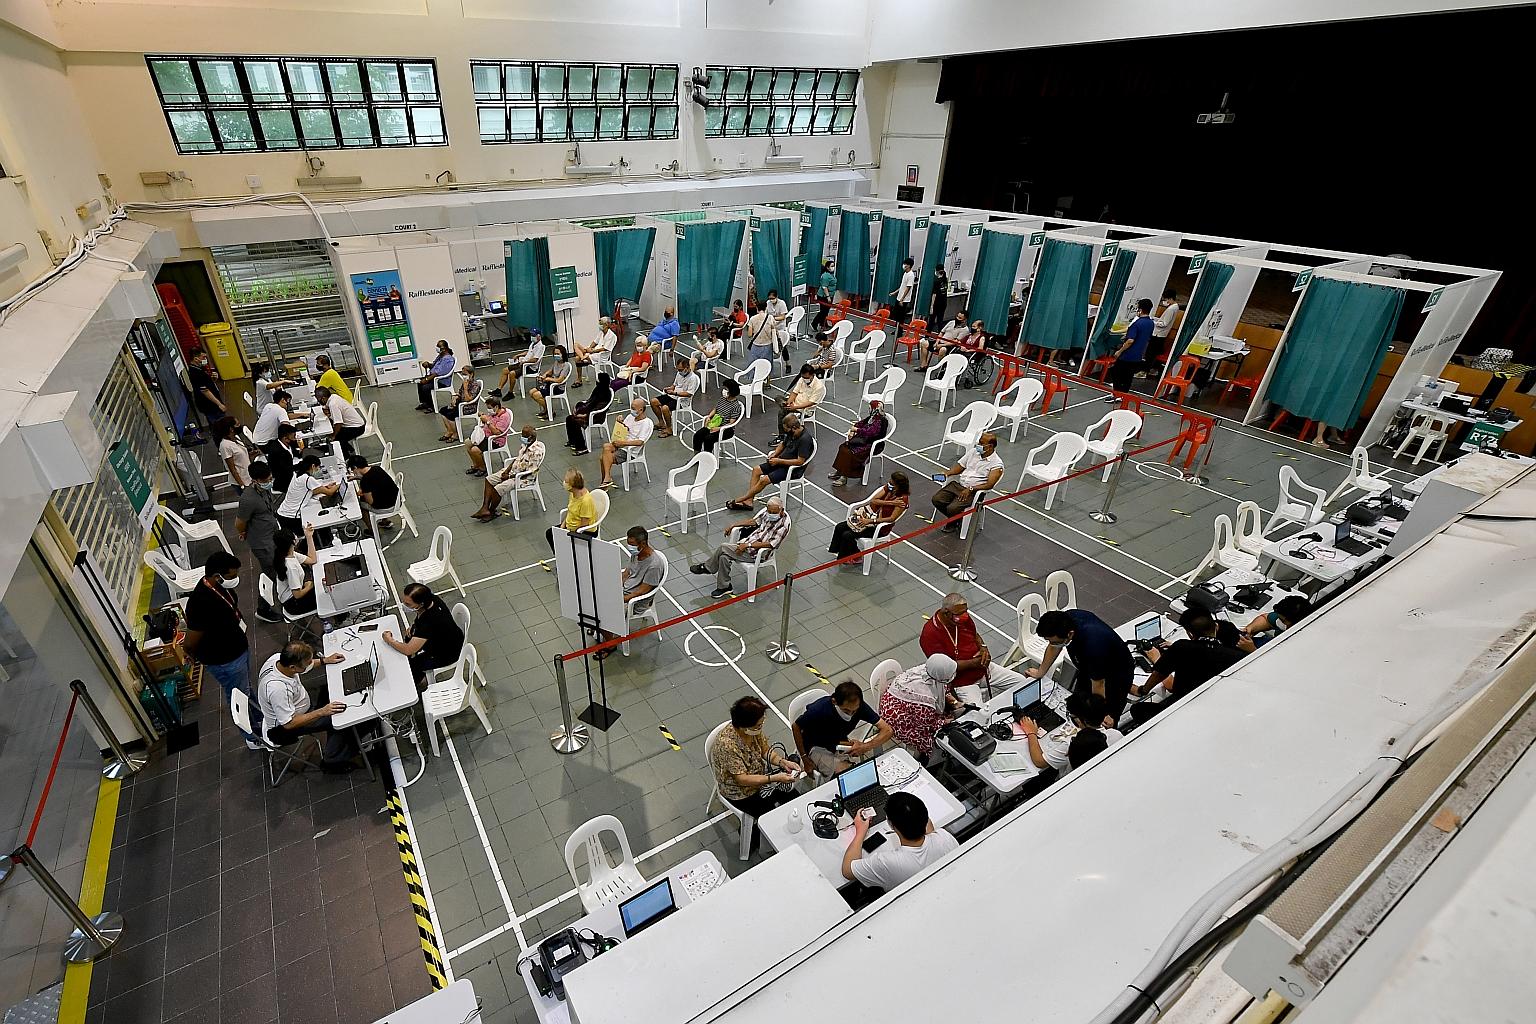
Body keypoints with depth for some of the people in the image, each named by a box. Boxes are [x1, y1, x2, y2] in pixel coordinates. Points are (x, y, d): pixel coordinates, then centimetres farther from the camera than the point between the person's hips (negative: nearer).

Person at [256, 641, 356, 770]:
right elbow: (288, 723, -32)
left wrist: (324, 660, 1)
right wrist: (322, 711, -33)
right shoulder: (277, 688, -42)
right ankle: (332, 763, 9)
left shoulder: (278, 658, -20)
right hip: (283, 728, -9)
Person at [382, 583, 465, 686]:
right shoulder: (431, 599, -18)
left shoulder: (429, 621, -41)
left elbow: (408, 650, -32)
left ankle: (419, 680, 32)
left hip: (446, 655, -8)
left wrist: (389, 640, -17)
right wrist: (413, 627, -4)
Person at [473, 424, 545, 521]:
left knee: (498, 489, -20)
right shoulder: (524, 444, 2)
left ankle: (492, 512, 4)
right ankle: (485, 508, -1)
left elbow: (530, 471, -24)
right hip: (512, 471, 10)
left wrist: (510, 476, -18)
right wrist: (507, 470, -1)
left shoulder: (536, 451, -24)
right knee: (489, 480, 5)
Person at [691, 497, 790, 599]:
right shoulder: (766, 510, 0)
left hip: (757, 552, -7)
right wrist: (733, 526, 7)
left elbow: (771, 544, -23)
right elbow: (754, 521, 14)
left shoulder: (783, 525, -20)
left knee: (723, 547, -15)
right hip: (747, 540, 7)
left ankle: (706, 567, 9)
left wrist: (747, 545, -25)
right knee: (724, 557, -12)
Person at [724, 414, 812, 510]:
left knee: (764, 480, -20)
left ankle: (742, 498, -4)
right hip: (781, 461, 9)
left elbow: (800, 461, -27)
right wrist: (775, 454, -1)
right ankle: (748, 502, -6)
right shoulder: (791, 433, 1)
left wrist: (779, 461, -22)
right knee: (756, 469, -1)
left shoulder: (805, 439, -26)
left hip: (793, 468, -9)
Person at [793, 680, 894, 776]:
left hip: (840, 743, 6)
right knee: (845, 772, -28)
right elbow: (795, 727, -16)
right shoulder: (819, 710, -33)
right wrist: (804, 757, -10)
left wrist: (865, 747, -36)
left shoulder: (860, 706, -25)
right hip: (817, 747, -6)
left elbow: (888, 730, -23)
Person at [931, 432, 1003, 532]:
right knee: (936, 499, -13)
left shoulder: (997, 463, -9)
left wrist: (970, 489, -23)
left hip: (973, 491, -6)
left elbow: (989, 485, -15)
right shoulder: (974, 451, 10)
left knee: (952, 508, -27)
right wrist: (946, 474, -2)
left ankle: (959, 522, 10)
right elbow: (960, 466, 15)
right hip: (958, 484, 6)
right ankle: (953, 520, 12)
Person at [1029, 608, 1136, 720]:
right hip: (1088, 667, 6)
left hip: (1117, 673, -6)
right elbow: (1054, 647, -2)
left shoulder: (1093, 646, -42)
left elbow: (1098, 686, -27)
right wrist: (1041, 672, 10)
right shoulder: (1066, 619, -24)